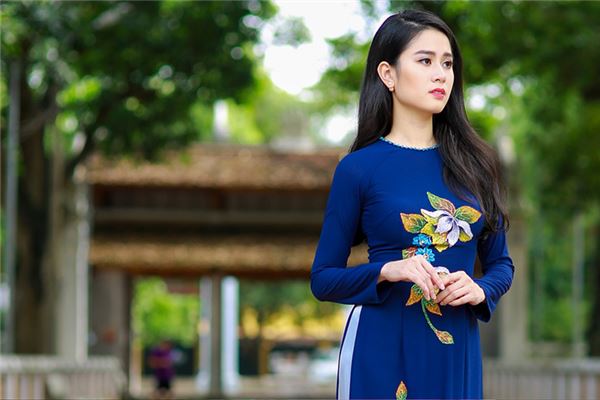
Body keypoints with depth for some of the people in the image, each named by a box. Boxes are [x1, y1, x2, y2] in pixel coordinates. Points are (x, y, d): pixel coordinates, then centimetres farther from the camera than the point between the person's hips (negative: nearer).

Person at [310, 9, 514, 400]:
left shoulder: (474, 163, 6)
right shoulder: (358, 168, -4)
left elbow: (500, 262, 13)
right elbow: (324, 279, -1)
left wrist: (480, 290, -8)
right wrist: (388, 271, -18)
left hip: (458, 350, 3)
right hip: (383, 349, -3)